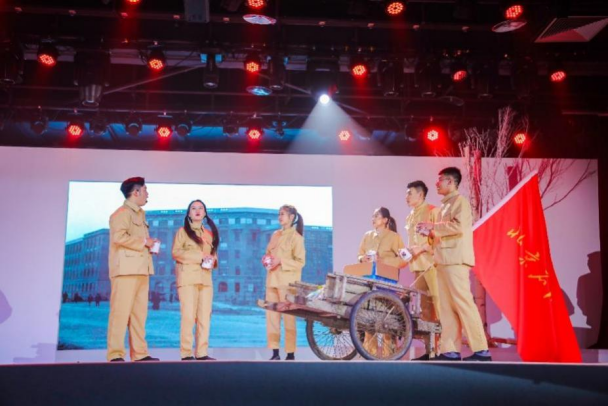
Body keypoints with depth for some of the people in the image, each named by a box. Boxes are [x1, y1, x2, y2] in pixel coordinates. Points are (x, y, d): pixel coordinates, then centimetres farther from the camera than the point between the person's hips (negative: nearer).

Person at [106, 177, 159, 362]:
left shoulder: (140, 214, 23)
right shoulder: (122, 212, -6)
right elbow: (119, 237, -20)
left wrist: (149, 245, 10)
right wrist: (143, 242, -11)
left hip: (140, 269, 9)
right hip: (126, 269, -9)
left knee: (139, 313, 7)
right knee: (121, 311, -10)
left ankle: (139, 353, 9)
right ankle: (115, 354, -10)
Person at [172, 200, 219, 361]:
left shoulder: (209, 234, 20)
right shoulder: (183, 231, 7)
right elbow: (176, 252, -4)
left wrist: (213, 260, -1)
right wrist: (199, 256, -13)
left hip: (205, 278, 5)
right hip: (188, 277, -5)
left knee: (205, 316, -1)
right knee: (188, 315, -11)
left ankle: (202, 353, 1)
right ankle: (186, 353, -9)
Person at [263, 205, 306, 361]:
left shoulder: (296, 237, -3)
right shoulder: (275, 235, 16)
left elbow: (300, 261, -8)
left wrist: (281, 261, -18)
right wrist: (266, 260, 2)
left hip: (287, 281, -7)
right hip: (272, 280, 7)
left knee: (288, 316, -5)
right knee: (271, 315, 4)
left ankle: (291, 354, 0)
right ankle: (275, 352, 9)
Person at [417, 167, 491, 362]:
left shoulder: (460, 201, -3)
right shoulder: (445, 205, 23)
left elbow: (458, 226, -18)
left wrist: (433, 226, -10)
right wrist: (429, 232, 9)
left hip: (455, 260, -9)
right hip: (444, 260, 9)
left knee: (463, 303, -12)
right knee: (446, 306, 4)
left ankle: (481, 351, -10)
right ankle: (450, 351, 3)